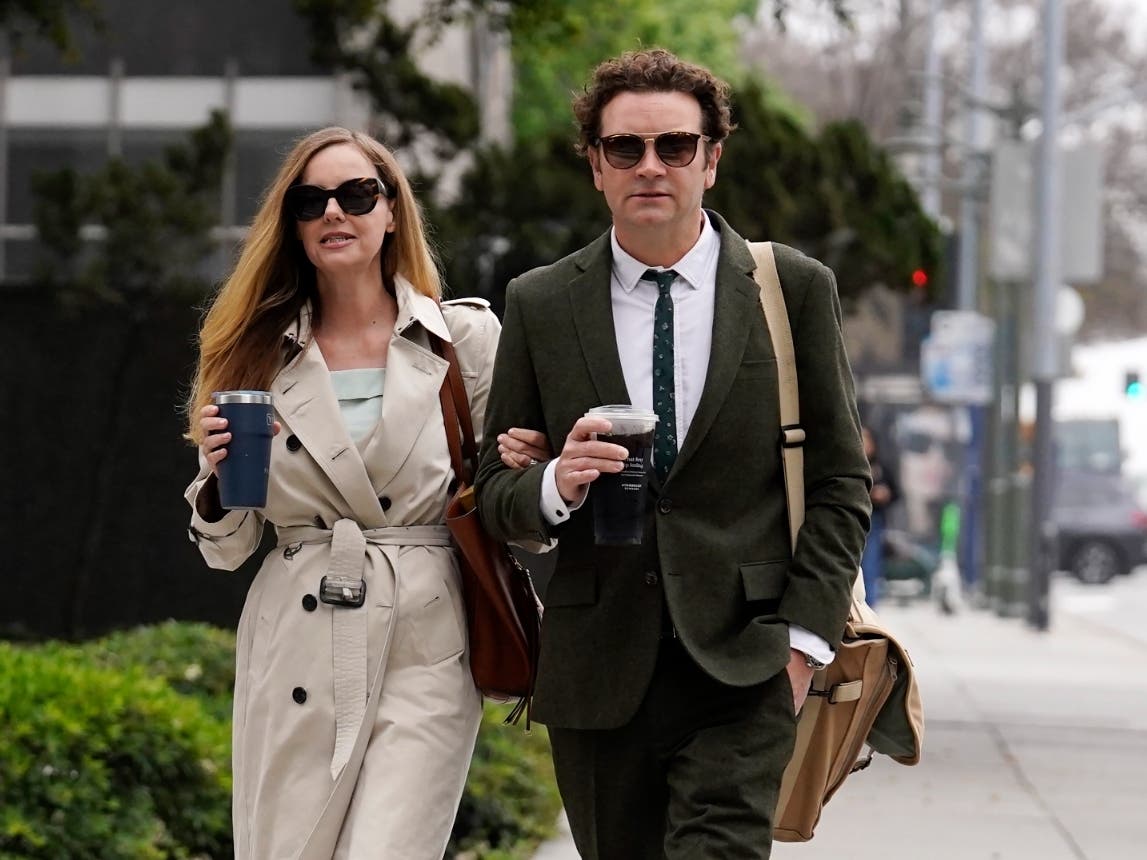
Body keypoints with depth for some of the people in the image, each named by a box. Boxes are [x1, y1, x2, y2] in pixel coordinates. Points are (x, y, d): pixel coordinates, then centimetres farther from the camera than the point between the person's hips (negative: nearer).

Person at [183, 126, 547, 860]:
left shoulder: (467, 338, 4)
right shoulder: (259, 356, 8)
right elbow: (228, 549, 11)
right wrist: (218, 479, -8)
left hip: (424, 653, -2)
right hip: (295, 656, 2)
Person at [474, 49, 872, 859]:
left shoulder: (796, 290, 4)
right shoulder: (540, 305, 7)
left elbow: (841, 481, 6)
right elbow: (496, 495, 10)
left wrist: (803, 638, -4)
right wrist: (557, 486, -14)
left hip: (743, 669, -2)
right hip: (599, 677, 2)